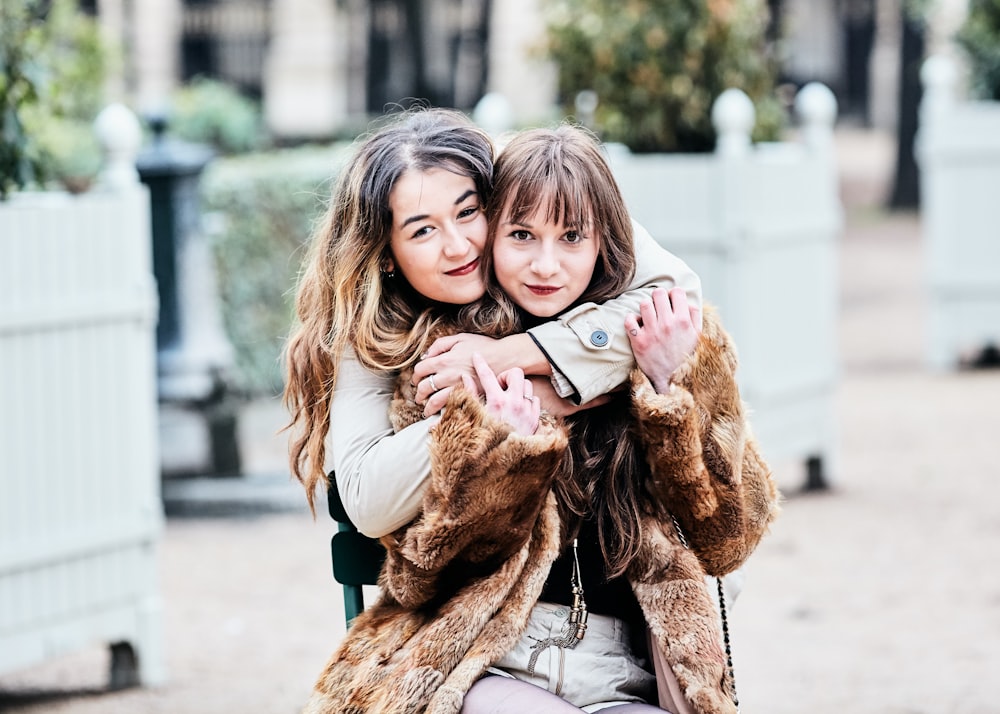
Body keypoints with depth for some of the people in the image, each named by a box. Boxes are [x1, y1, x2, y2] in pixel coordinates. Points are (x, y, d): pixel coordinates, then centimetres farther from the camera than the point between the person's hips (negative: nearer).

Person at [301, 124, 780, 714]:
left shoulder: (684, 349, 10)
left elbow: (726, 539, 5)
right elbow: (416, 576, 3)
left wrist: (672, 387, -4)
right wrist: (496, 446, -12)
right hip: (487, 667, -1)